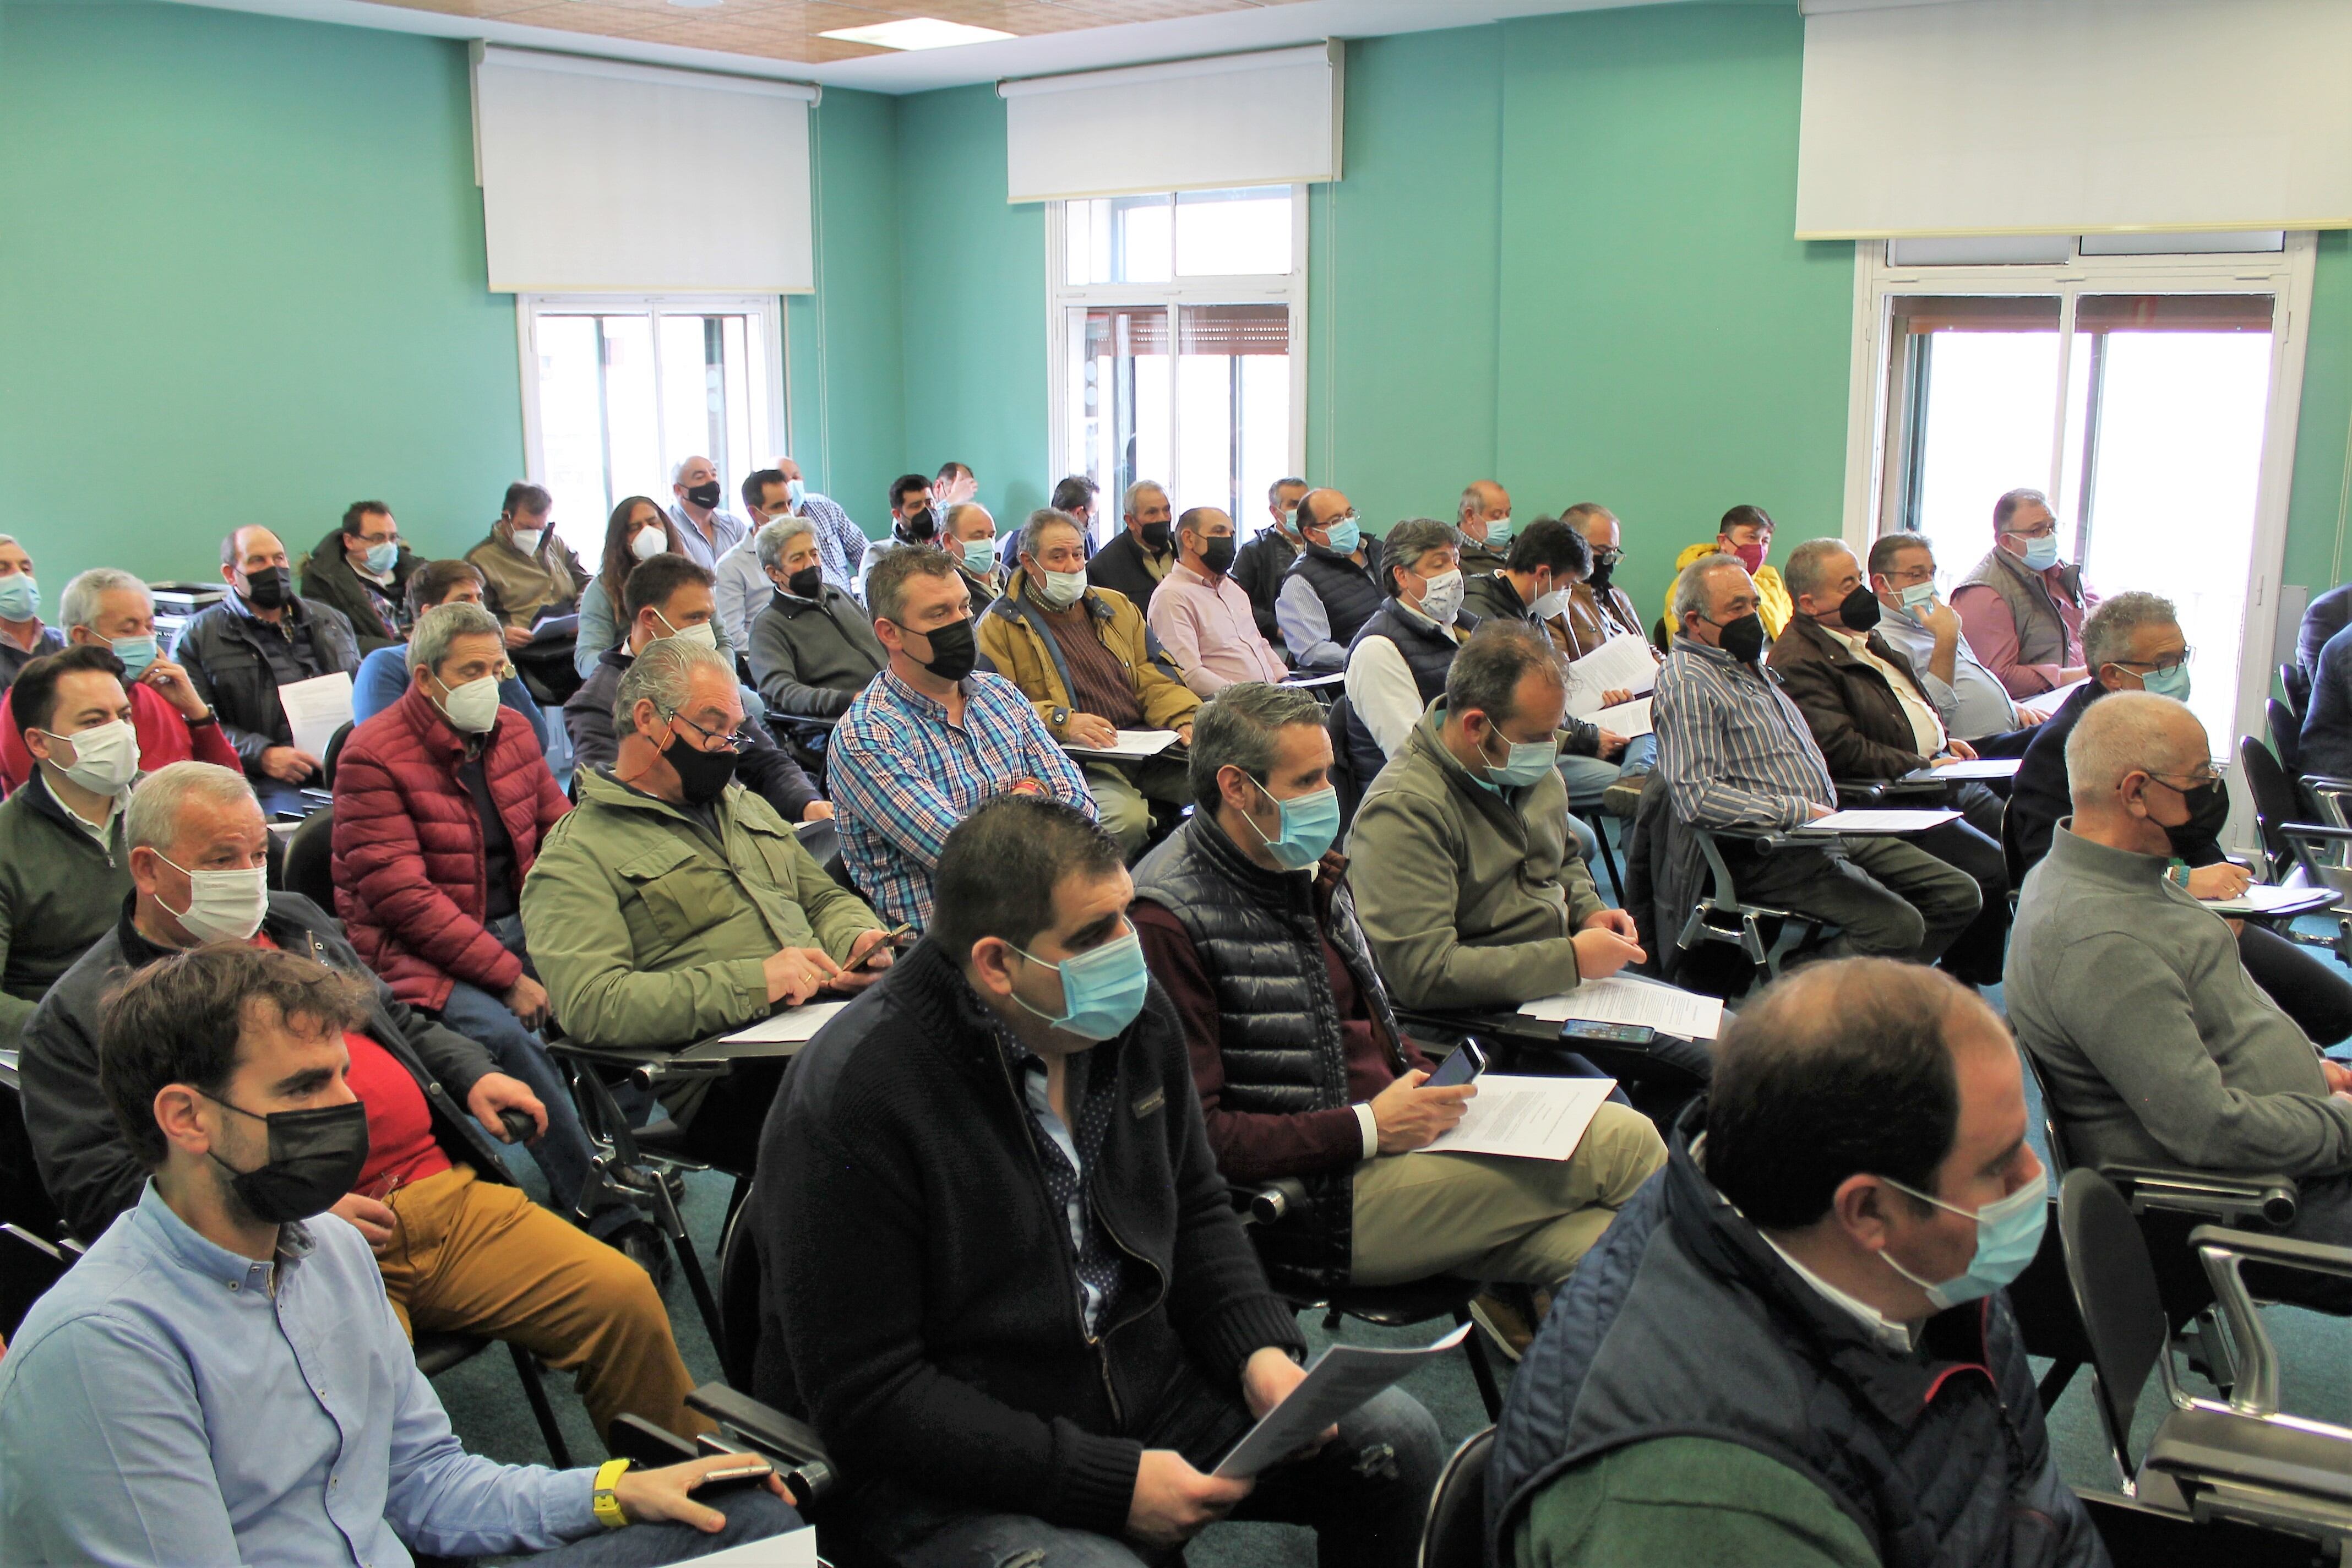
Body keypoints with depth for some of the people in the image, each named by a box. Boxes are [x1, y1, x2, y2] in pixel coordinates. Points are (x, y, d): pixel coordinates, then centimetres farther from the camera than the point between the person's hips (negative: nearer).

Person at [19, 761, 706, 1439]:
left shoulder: (295, 922, 23)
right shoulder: (79, 1015, 4)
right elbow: (101, 1194, -4)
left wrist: (474, 1075, 14)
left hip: (446, 1194, 5)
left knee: (623, 1298, -11)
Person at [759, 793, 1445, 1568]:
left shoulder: (1135, 1015, -2)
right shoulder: (852, 1100, -24)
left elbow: (1195, 1211, 14)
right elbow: (866, 1399, -22)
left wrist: (1258, 1350, -5)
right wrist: (1112, 1482, -23)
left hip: (1141, 1381, 7)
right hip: (945, 1475, -6)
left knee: (1396, 1438, -1)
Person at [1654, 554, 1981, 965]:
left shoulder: (1751, 665, 19)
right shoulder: (1687, 685, -13)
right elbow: (1695, 798, -26)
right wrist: (1801, 812, -21)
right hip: (1768, 853, -10)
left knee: (1959, 895, 3)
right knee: (1897, 924, -25)